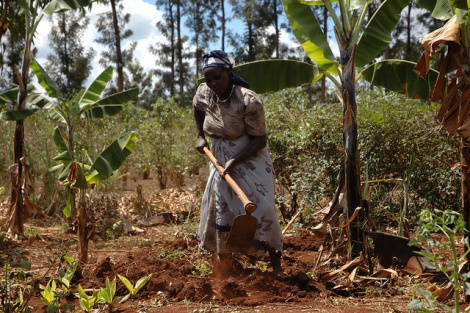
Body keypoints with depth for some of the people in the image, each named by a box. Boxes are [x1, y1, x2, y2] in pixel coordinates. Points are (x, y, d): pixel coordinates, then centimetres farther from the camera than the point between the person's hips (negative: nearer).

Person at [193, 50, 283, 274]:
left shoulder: (249, 101, -23)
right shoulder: (203, 93, -7)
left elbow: (260, 140, -19)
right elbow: (197, 108, 19)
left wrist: (235, 161, -28)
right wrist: (200, 136, 12)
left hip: (250, 157, -5)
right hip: (220, 159, 5)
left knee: (261, 207, -10)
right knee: (219, 208, 6)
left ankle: (276, 266, 1)